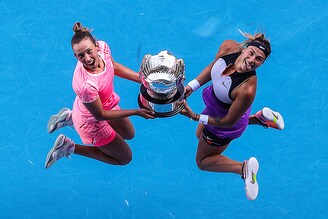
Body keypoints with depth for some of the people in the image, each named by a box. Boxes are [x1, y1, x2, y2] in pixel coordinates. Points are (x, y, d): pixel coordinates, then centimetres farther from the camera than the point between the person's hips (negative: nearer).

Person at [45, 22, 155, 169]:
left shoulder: (102, 47, -26)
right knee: (125, 158, 14)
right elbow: (100, 115, -28)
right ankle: (70, 148, 15)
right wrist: (136, 112, -25)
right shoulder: (86, 85, -45)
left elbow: (114, 66, -1)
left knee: (129, 135, 35)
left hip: (108, 102, 7)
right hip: (92, 122, -7)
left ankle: (71, 117, 32)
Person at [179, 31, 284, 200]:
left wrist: (194, 116, -30)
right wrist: (192, 86, -10)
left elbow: (228, 122, -30)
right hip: (215, 102, 7)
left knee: (203, 161, 15)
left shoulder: (247, 90, -44)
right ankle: (259, 117, 33)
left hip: (223, 120, -6)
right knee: (201, 135, 38)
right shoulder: (228, 47, -27)